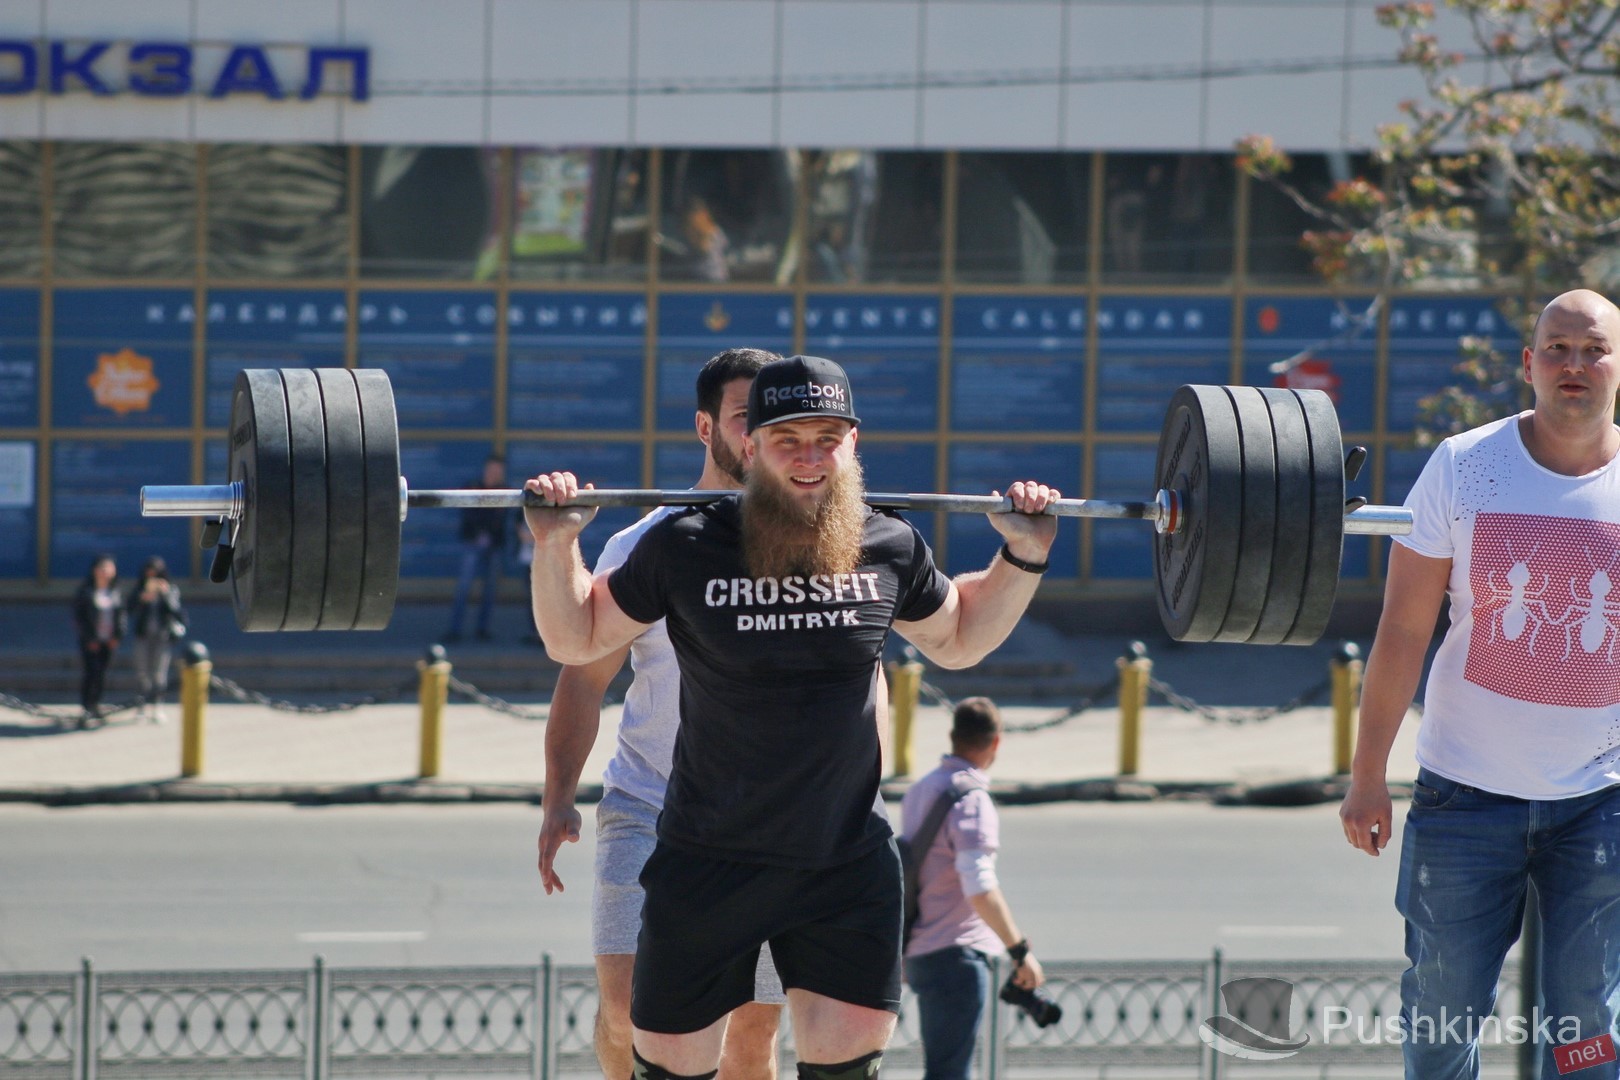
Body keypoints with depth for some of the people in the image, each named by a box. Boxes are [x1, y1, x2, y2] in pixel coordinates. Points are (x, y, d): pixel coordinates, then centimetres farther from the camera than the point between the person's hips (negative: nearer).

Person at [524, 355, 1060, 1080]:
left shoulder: (890, 550, -1)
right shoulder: (685, 549, -9)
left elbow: (958, 639, 20)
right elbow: (575, 640, 4)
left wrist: (1024, 556, 9)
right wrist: (555, 545, -10)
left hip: (848, 861, 2)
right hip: (710, 861, -2)